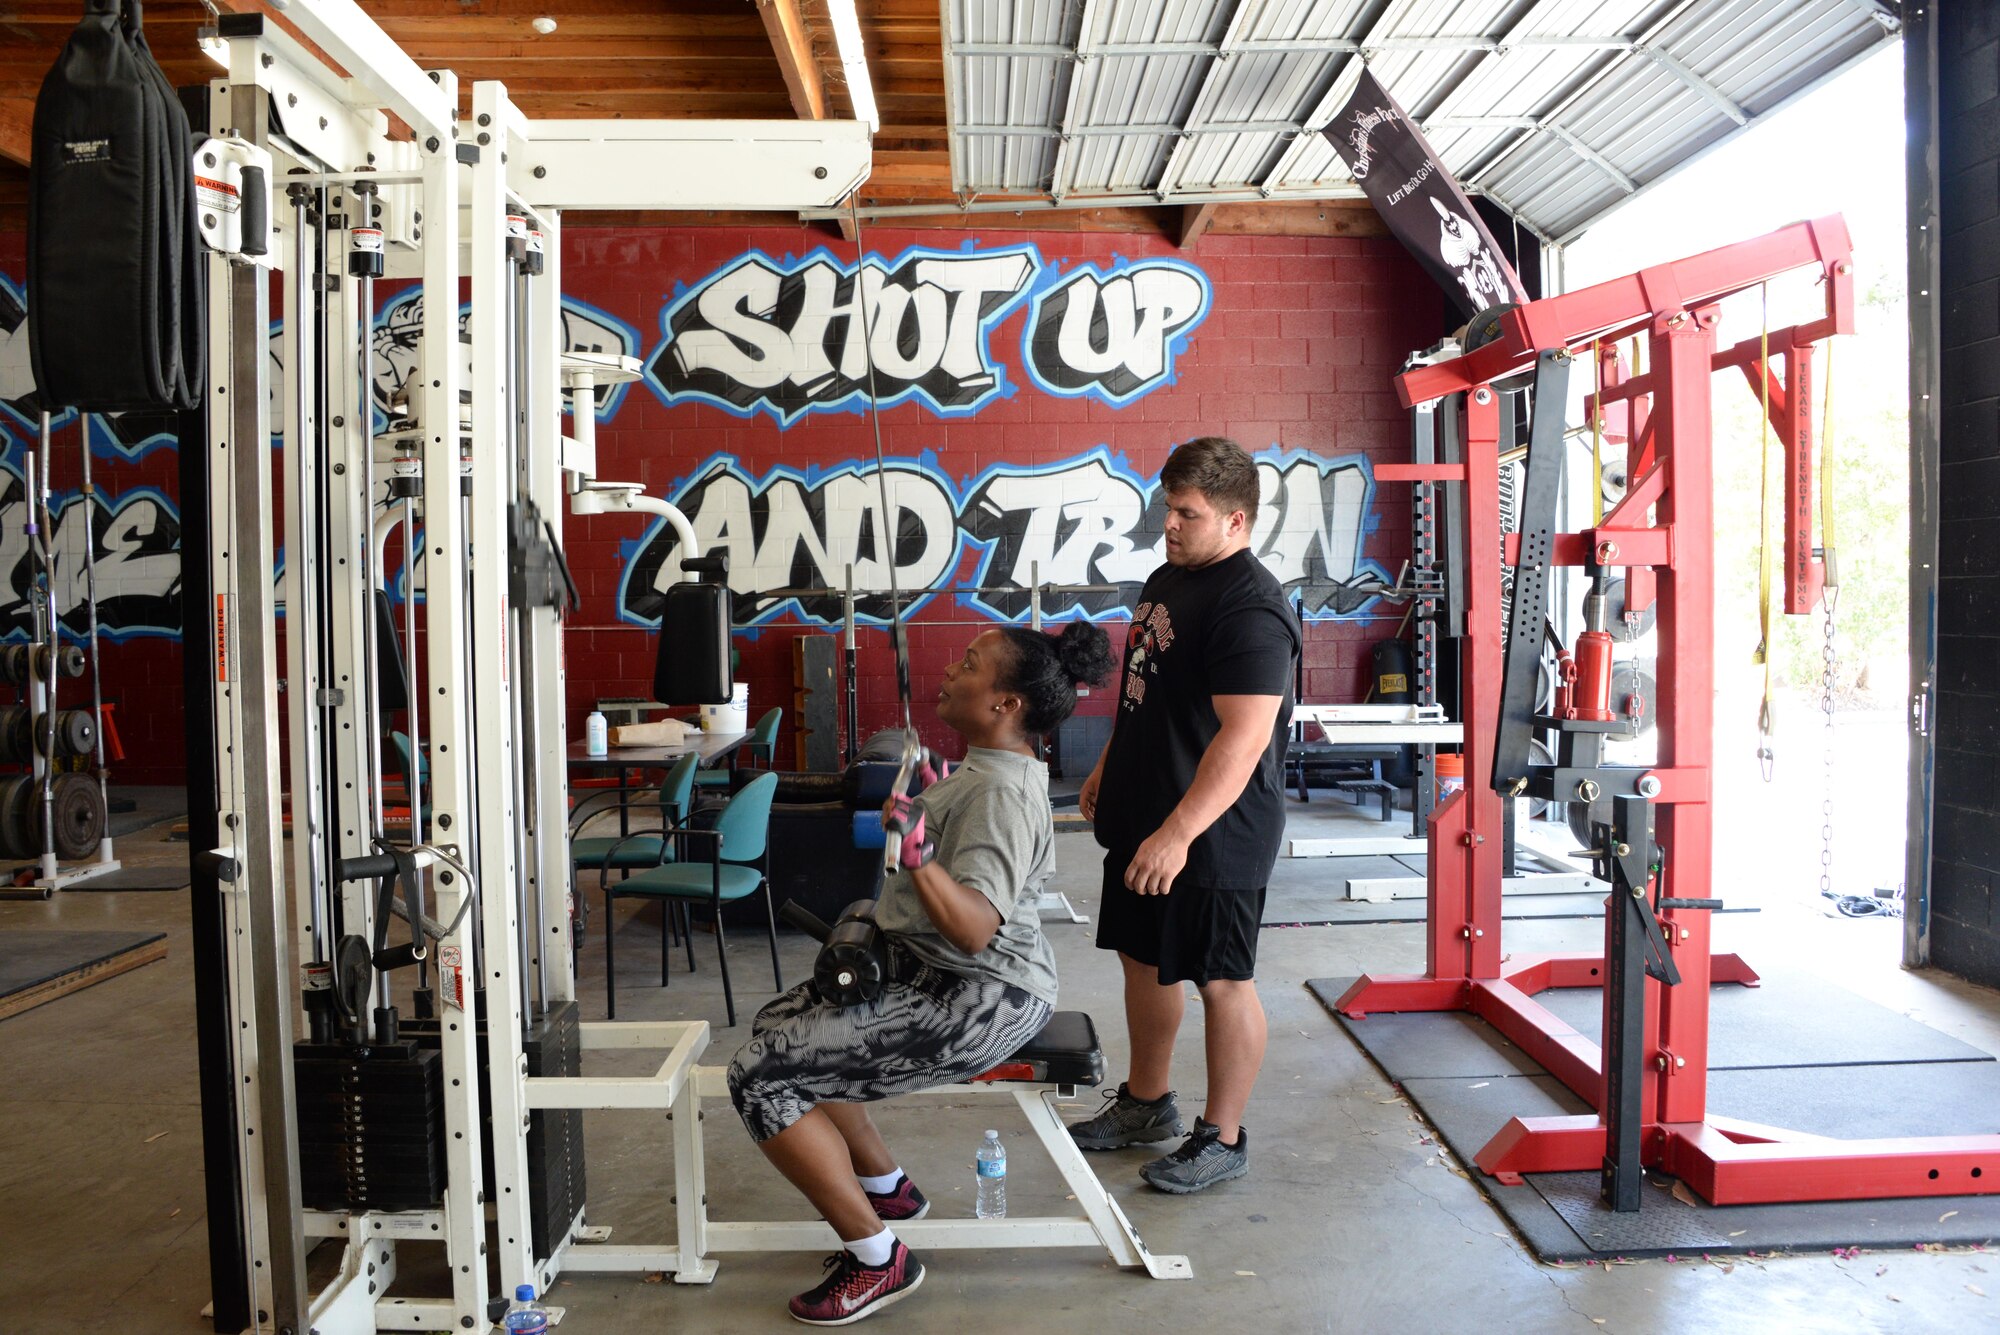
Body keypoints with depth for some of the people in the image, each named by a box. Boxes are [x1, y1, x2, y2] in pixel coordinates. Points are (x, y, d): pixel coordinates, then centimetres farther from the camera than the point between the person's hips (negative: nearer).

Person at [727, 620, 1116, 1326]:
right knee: (780, 1026, 20)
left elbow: (973, 929, -34)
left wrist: (917, 859, -47)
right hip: (932, 970, 11)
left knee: (761, 1076, -15)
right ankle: (886, 1188, 27)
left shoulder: (1002, 792, -24)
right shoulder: (990, 766, 8)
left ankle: (877, 1257, -3)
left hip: (979, 1000, -11)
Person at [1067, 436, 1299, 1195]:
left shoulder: (1251, 609, -21)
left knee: (1222, 982, 5)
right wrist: (1106, 772, 23)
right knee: (1143, 958, 20)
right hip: (1143, 820, 10)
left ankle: (1223, 1139, 21)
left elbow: (1245, 733, -29)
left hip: (1211, 838, -10)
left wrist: (1179, 833, -34)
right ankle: (1145, 1104, 38)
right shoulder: (1167, 578, 10)